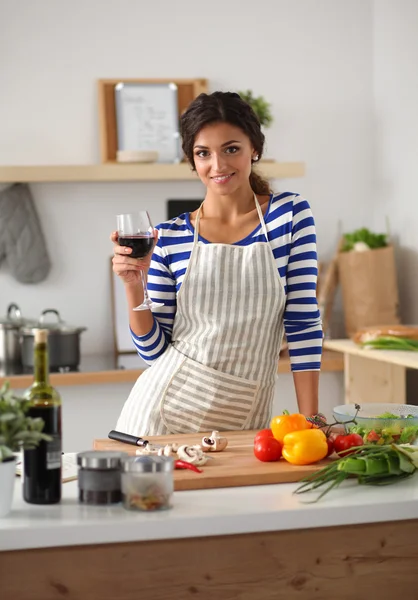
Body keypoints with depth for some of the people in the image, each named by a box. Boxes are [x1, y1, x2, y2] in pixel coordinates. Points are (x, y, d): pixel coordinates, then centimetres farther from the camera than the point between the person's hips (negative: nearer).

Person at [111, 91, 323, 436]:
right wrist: (133, 285, -14)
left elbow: (303, 322, -5)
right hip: (164, 409, 0)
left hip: (242, 420, 0)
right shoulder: (170, 238, -1)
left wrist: (309, 419, -9)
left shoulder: (290, 213, -2)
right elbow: (153, 350, 1)